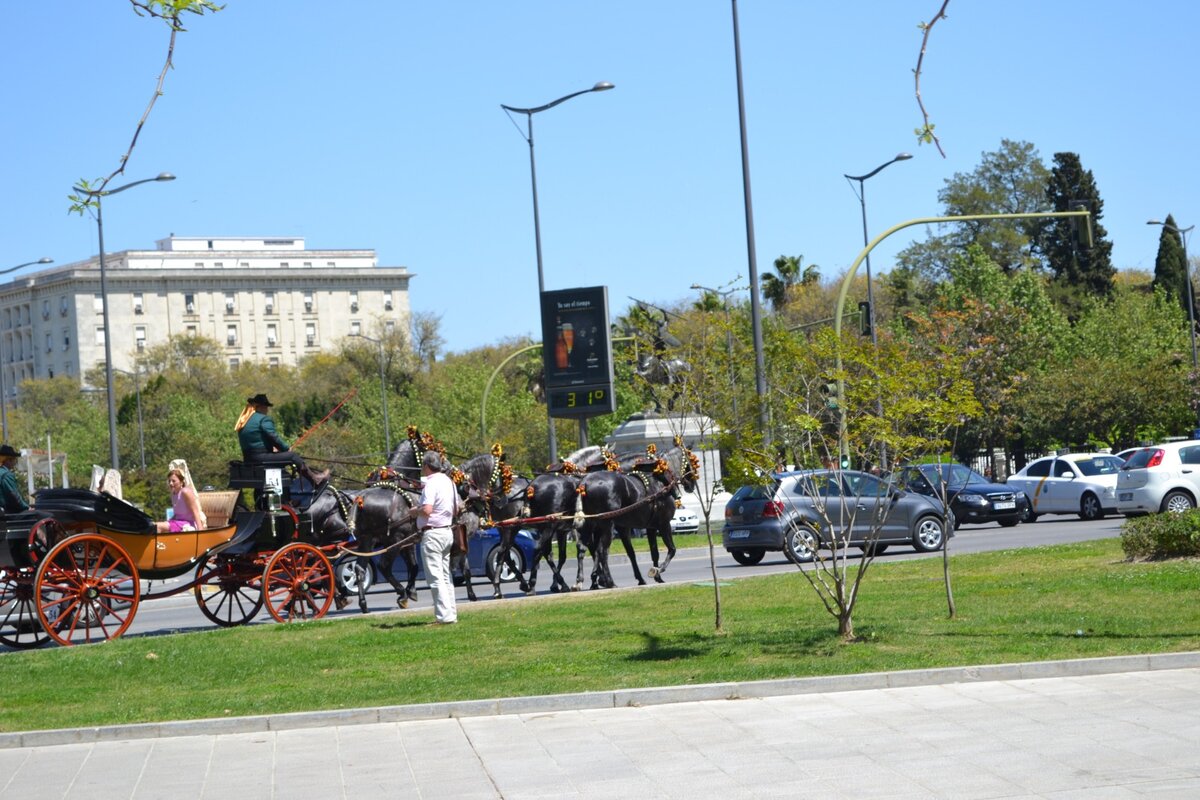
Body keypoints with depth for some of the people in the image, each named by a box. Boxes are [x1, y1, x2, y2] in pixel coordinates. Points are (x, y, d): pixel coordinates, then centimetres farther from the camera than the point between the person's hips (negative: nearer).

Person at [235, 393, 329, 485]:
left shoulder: (243, 420, 19)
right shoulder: (263, 419, -11)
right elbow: (273, 437, -18)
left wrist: (273, 448, 21)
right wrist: (287, 448, -4)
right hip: (262, 457, -10)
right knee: (293, 456, -2)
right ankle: (315, 479, 1)